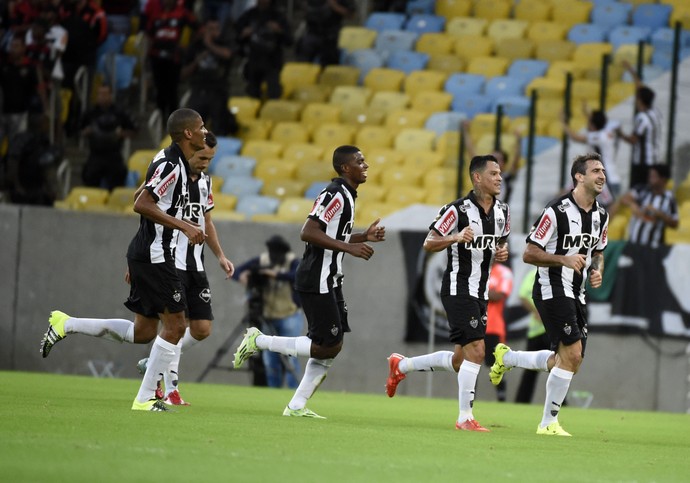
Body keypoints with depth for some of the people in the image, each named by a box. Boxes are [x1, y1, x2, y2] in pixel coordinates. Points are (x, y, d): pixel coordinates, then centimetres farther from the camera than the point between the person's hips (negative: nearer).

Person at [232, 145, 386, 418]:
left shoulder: (346, 196, 16)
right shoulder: (335, 195, -16)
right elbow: (308, 233, -26)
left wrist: (364, 237, 15)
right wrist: (349, 247, -26)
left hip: (329, 281, 10)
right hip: (316, 281, -10)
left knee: (332, 346, 8)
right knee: (328, 347, -10)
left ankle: (297, 406, 11)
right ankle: (258, 341, -1)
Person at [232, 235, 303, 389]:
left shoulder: (292, 262, -12)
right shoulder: (261, 261, -1)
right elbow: (237, 271, 0)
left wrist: (276, 274, -41)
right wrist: (242, 276, -24)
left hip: (289, 317, -5)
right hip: (268, 317, 5)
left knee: (289, 357, -11)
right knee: (270, 358, 7)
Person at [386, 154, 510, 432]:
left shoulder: (502, 211, 8)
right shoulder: (458, 210, -13)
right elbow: (429, 244, -10)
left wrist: (502, 253, 1)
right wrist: (456, 237, -28)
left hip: (480, 293, 8)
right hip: (458, 290, -8)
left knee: (460, 362, 12)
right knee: (476, 351, -19)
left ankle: (401, 365, 33)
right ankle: (465, 417, -11)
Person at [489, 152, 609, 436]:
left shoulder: (601, 216, 9)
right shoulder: (557, 211, -15)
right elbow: (529, 254, -13)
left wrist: (597, 271, 3)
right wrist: (565, 259, -24)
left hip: (576, 294, 8)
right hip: (552, 289, -8)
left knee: (569, 362, 8)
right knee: (572, 354, -16)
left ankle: (506, 357, 29)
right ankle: (548, 423, -4)